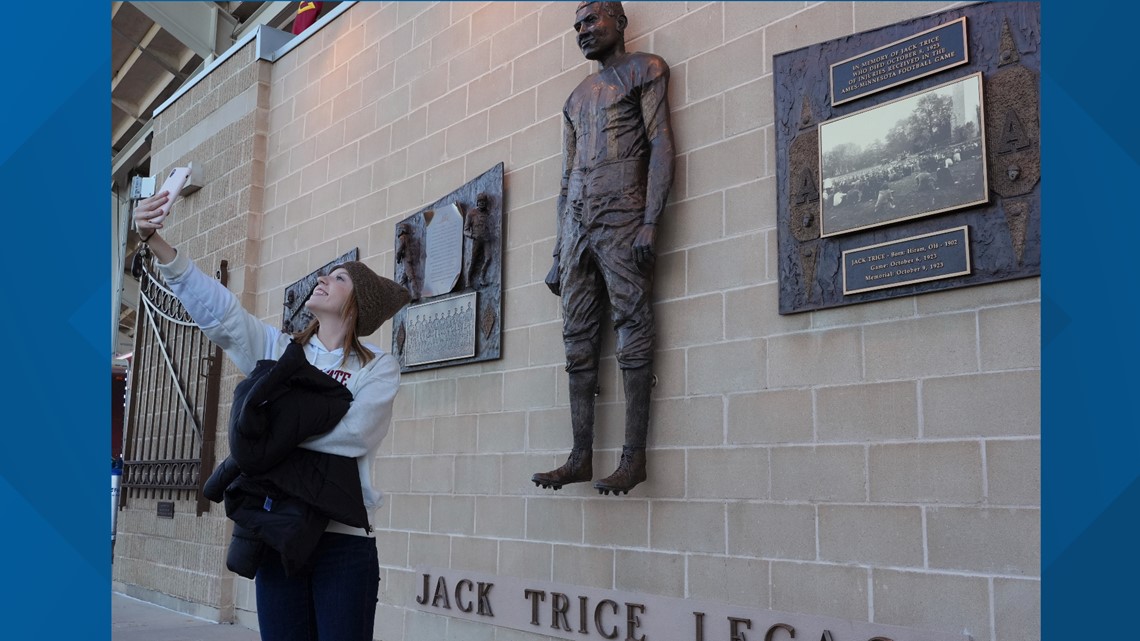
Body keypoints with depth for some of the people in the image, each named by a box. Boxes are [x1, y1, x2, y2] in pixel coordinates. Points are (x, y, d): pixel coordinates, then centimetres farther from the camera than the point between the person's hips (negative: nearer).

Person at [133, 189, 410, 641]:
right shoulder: (279, 350, 11)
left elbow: (352, 433, -14)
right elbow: (216, 308, -1)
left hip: (344, 537, -3)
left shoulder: (379, 368, 1)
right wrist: (154, 240, -11)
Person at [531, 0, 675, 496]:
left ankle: (634, 456, -12)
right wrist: (558, 256, 16)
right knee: (578, 341, 0)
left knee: (632, 331, -11)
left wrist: (650, 223, -17)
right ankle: (581, 456, 2)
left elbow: (661, 145, -4)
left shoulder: (644, 68, 9)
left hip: (622, 218, -6)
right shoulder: (576, 98, 27)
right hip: (577, 224, 7)